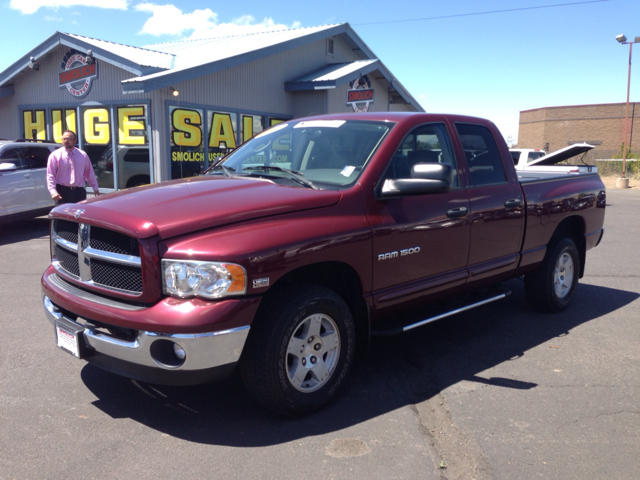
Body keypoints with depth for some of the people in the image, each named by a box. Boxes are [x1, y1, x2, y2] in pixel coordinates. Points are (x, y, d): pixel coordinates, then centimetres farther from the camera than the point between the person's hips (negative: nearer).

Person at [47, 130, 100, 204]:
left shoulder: (83, 155, 9)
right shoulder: (55, 155, 0)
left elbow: (89, 173, 17)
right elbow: (50, 175, -4)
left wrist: (95, 188, 18)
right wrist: (53, 192, -16)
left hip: (79, 192, 3)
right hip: (62, 192, -3)